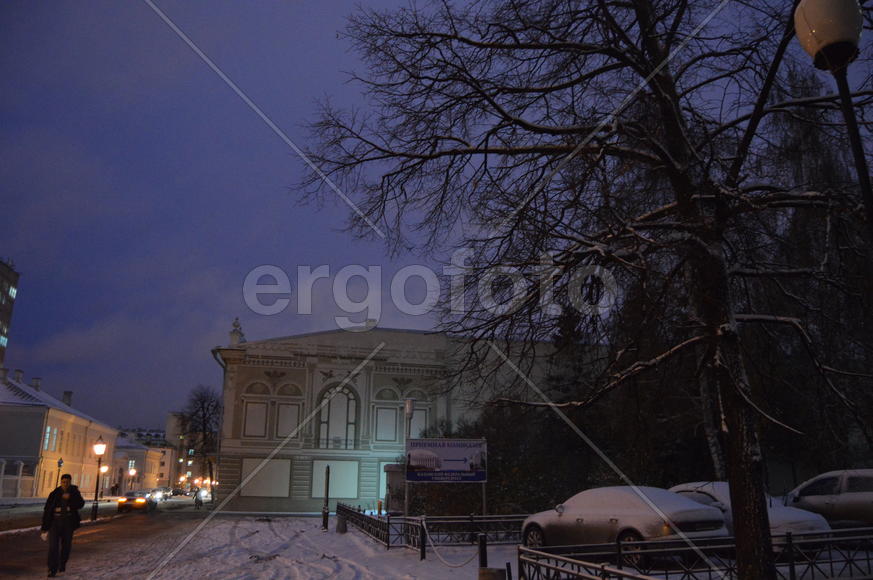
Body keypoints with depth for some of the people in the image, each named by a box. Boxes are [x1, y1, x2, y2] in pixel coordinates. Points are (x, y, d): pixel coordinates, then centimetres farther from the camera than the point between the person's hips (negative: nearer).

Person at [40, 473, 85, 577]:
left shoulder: (74, 492, 2)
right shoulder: (54, 494, -3)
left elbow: (81, 504, -10)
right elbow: (47, 510, 0)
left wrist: (70, 498, -25)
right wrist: (44, 527, -1)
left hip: (68, 523, 2)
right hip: (55, 522, -2)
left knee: (66, 545, 11)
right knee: (53, 546, -11)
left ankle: (62, 564, 34)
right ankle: (52, 570, -7)